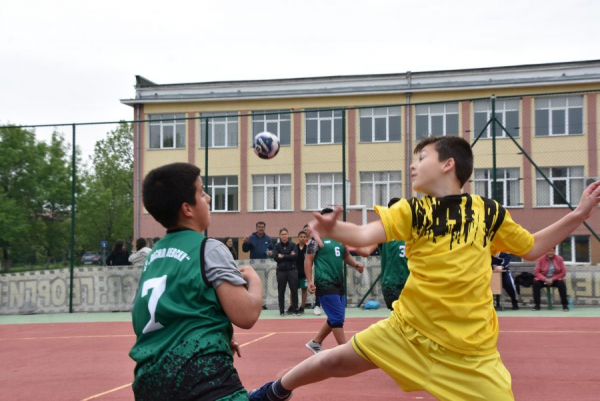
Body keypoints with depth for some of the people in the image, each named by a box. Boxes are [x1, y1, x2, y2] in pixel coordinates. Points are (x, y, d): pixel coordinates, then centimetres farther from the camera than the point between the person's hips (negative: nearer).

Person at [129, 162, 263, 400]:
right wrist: (254, 279, 7)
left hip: (150, 378, 8)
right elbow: (246, 315, -12)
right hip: (202, 377, -8)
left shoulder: (153, 256, 16)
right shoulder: (209, 249, -5)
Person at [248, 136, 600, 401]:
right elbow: (365, 235, -16)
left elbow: (532, 248, 15)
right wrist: (332, 229, -37)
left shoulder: (489, 213, 1)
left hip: (471, 348, 0)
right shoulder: (412, 211, -1)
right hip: (408, 330, 1)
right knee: (336, 361, 4)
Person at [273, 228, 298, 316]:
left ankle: (295, 310, 8)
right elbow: (275, 258, -8)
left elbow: (295, 256, -10)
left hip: (292, 270, 0)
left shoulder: (293, 245, 3)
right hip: (281, 271, 1)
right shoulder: (277, 246, 4)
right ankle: (282, 311, 12)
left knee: (294, 290, 0)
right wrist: (289, 256, -10)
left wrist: (283, 256, -10)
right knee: (281, 291, 4)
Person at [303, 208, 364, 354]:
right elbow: (308, 260, -8)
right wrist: (310, 281, -17)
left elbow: (346, 255, 21)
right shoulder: (317, 239, -6)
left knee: (335, 318, 14)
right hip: (325, 284, -8)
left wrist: (356, 264, 0)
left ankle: (315, 343, 28)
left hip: (338, 283, 8)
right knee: (338, 318, -9)